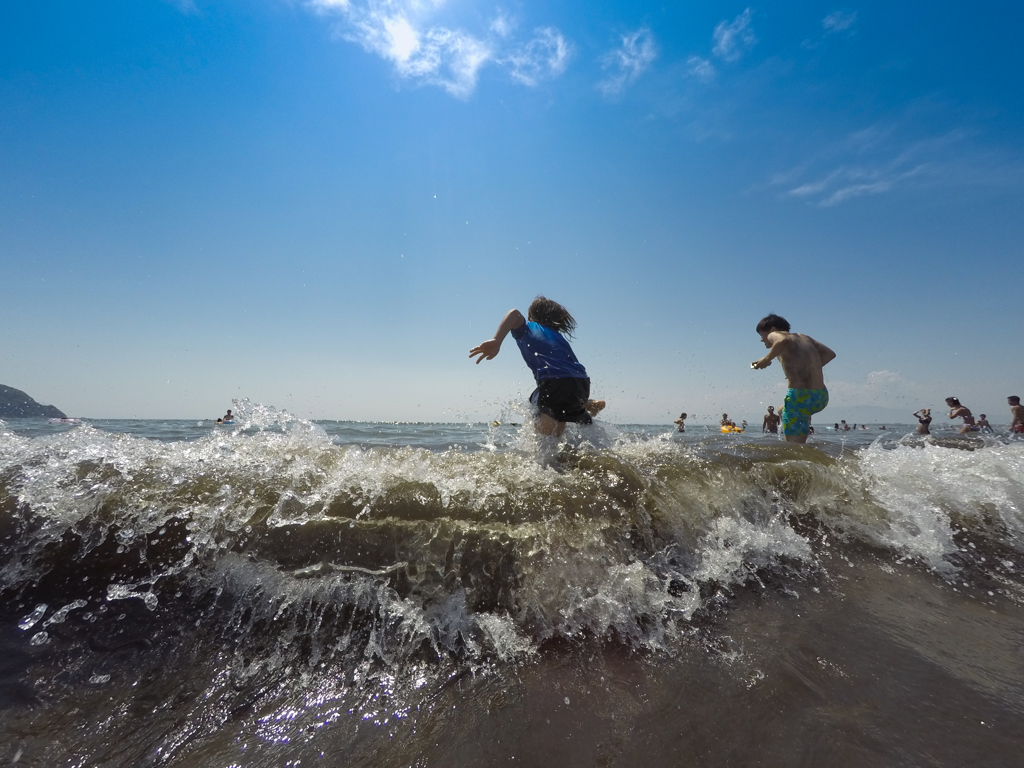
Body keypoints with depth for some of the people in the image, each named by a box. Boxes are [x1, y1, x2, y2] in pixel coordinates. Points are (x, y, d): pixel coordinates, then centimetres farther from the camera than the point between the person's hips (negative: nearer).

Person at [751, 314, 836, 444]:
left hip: (801, 396, -8)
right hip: (821, 396, 9)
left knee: (796, 445, -5)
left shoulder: (775, 335, -1)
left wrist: (767, 359, -15)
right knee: (783, 410, 35)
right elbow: (830, 353, 19)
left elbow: (783, 341, -25)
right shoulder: (804, 337, 21)